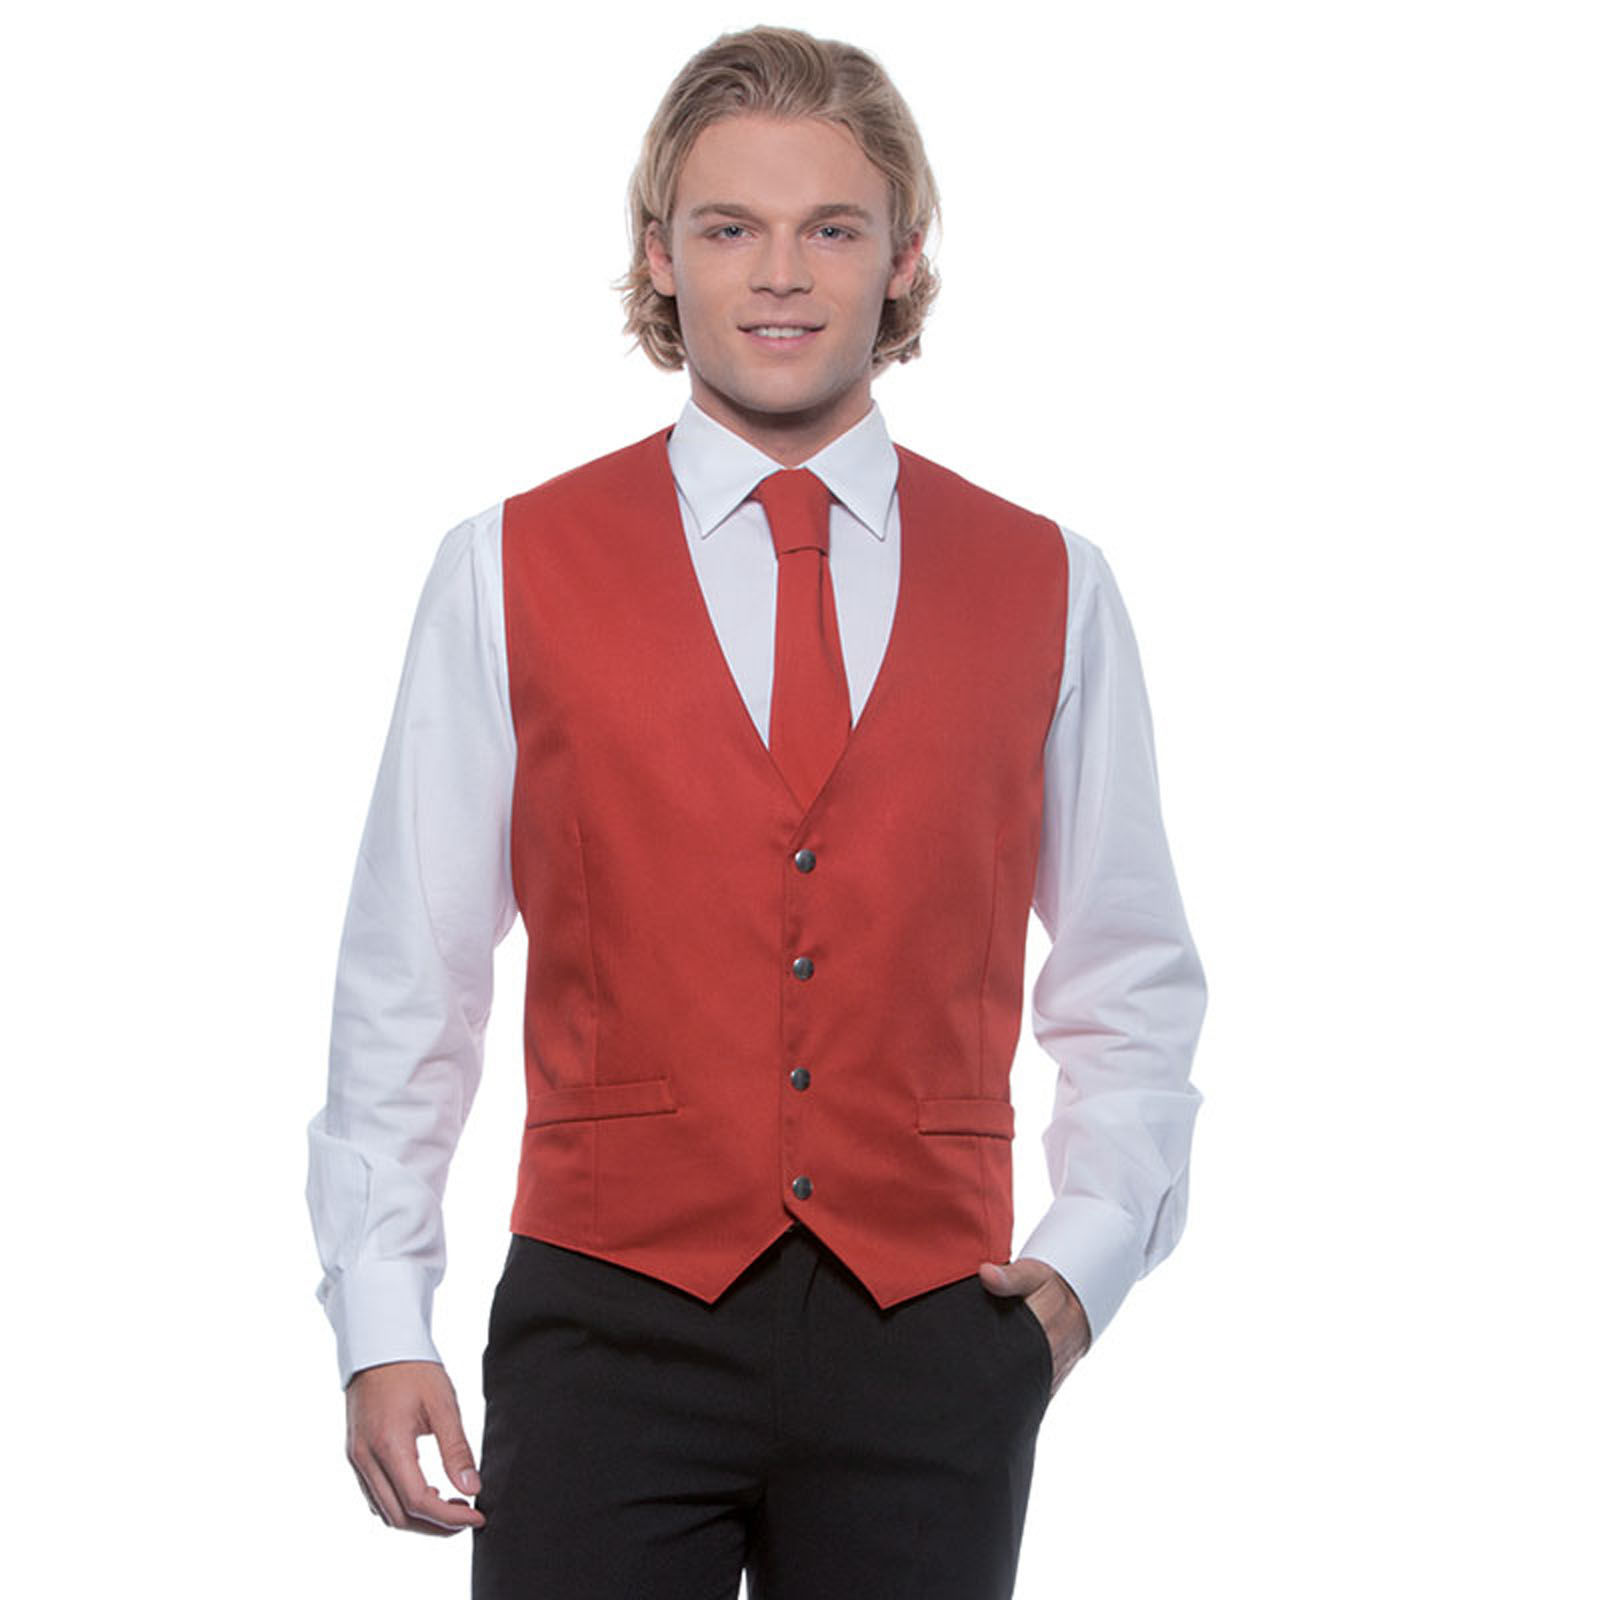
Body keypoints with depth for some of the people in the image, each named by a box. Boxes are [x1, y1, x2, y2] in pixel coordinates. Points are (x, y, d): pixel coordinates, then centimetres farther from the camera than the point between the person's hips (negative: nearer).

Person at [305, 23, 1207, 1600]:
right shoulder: (512, 570, 3)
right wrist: (380, 1326, -1)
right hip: (614, 1327, -1)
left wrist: (1088, 1254, -1)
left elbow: (1131, 985, 12)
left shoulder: (1045, 586, 7)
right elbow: (405, 982, 4)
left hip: (927, 1337, 1)